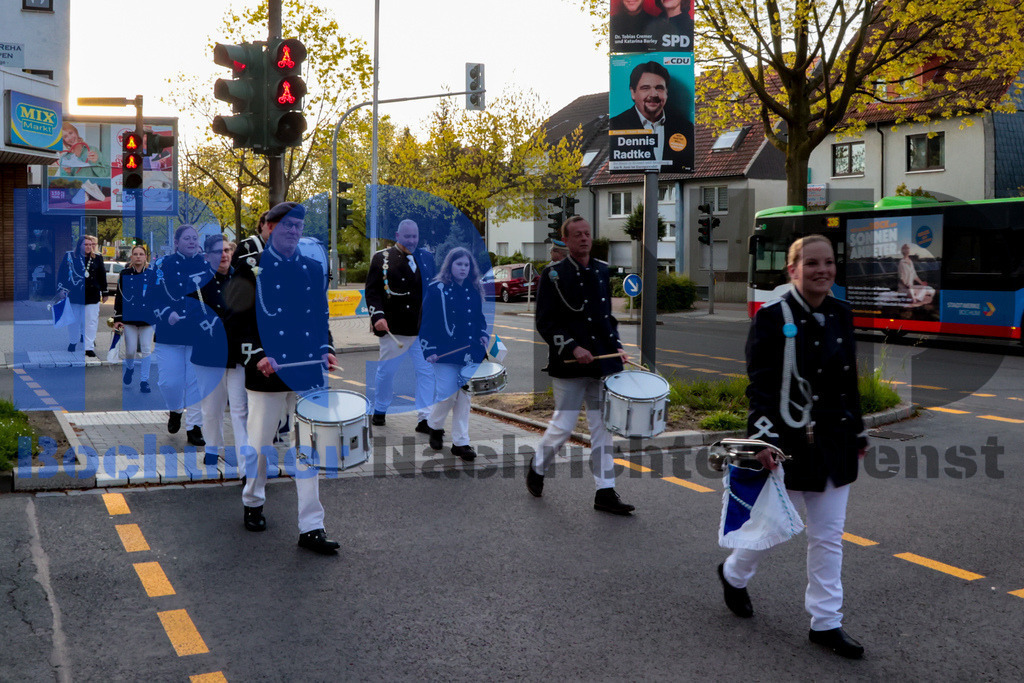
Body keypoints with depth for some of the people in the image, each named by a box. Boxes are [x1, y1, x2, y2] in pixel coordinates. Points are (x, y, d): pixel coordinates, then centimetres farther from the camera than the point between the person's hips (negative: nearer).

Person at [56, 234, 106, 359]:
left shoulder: (97, 258, 6)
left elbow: (102, 277, 11)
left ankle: (89, 347, 2)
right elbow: (61, 273, 3)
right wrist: (61, 289, -2)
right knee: (74, 320, 10)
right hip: (74, 294, 0)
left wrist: (104, 293, 13)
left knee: (91, 321, -3)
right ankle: (73, 341, 29)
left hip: (92, 296, 1)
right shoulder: (69, 256, 1)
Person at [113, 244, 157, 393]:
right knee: (130, 350, 1)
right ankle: (129, 368, 34)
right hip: (129, 318, 0)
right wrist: (117, 319, 2)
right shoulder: (124, 274, 4)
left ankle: (144, 381, 8)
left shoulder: (153, 274, 4)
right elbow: (119, 297, 6)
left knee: (146, 349, -2)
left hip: (148, 318, 0)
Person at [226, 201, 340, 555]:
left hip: (308, 372, 3)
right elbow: (239, 318, -4)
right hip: (267, 373, -3)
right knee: (260, 443, 9)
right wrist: (257, 356, -16)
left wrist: (326, 349, 3)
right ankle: (253, 502, 35)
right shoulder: (252, 269, 0)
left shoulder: (312, 268, 13)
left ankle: (311, 527, 4)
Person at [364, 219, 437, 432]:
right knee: (386, 370, 5)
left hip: (422, 327, 3)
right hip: (393, 327, -3)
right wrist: (378, 315, -17)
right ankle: (380, 410, 27)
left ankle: (425, 419, 1)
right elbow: (372, 290, -3)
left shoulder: (425, 258, 12)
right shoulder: (382, 258, 1)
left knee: (426, 371, -2)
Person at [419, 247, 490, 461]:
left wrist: (483, 335, 3)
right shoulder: (437, 289, -5)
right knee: (448, 394, -5)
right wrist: (429, 350, -12)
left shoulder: (474, 290, 11)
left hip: (469, 353, 5)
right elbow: (427, 321, -7)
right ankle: (435, 426, 25)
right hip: (446, 353, -5)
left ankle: (461, 442, 12)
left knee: (464, 397, 5)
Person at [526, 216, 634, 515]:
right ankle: (537, 468, 27)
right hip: (569, 367, -5)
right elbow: (545, 323, -9)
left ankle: (606, 493, 10)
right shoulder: (554, 274, -5)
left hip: (603, 364, 5)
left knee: (603, 428, 6)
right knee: (563, 425, 0)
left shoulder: (603, 271, 12)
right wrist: (572, 349, -19)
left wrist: (616, 346, 7)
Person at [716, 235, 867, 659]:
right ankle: (734, 574, 37)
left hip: (833, 442, 6)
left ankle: (826, 623, 17)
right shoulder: (773, 317, -10)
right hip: (788, 443, -5)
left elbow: (850, 381, 14)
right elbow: (760, 384, -14)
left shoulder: (841, 315, 7)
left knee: (829, 536, 8)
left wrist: (857, 433, 16)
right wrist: (763, 438, -22)